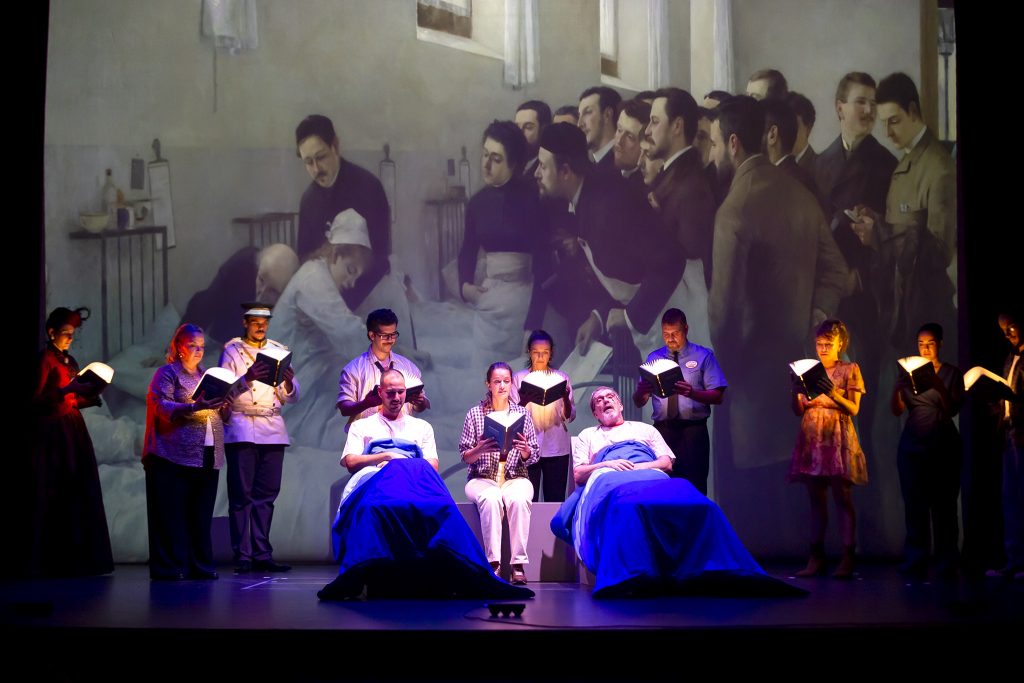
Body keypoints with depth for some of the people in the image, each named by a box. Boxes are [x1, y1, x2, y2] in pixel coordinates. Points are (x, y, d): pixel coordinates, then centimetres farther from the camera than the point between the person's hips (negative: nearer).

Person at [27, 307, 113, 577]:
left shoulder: (70, 361, 17)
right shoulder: (45, 358, -5)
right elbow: (36, 399, -14)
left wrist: (90, 396, -1)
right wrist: (67, 389, -23)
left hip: (74, 432, 8)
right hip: (53, 432, -8)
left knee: (78, 494, 6)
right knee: (54, 496, -7)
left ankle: (76, 559, 9)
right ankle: (49, 560, -4)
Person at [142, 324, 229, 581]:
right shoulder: (167, 373, 3)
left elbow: (221, 414, 24)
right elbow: (162, 407, -12)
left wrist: (222, 404, 1)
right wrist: (194, 407, -25)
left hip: (208, 457, 6)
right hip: (176, 455, -6)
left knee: (201, 516, 6)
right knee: (173, 515, -5)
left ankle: (200, 566, 9)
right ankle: (169, 567, -3)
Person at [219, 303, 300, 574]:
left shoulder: (278, 351, 16)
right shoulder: (231, 351, 6)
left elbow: (291, 397, 12)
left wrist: (288, 382, -10)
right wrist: (247, 378, -25)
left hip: (273, 429, 4)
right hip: (241, 427, -4)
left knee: (266, 495, 2)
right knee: (241, 494, -6)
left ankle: (262, 555, 5)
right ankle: (242, 557, -6)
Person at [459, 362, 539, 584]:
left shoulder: (523, 413, 12)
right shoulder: (475, 413, 8)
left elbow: (533, 457, 9)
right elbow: (465, 456, 5)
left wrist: (525, 450, -14)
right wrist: (480, 450, -17)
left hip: (516, 477, 1)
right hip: (482, 478, -1)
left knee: (519, 499, -34)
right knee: (490, 499, -36)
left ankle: (518, 564, -34)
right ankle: (493, 563, -35)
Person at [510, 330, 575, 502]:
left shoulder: (561, 377, 10)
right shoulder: (519, 378, 7)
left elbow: (569, 417, 4)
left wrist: (566, 398, -16)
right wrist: (524, 400, -20)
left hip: (557, 447, 1)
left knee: (555, 501, -2)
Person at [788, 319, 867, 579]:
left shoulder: (850, 370, 4)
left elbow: (854, 409, -4)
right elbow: (798, 410, 10)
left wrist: (834, 395, -20)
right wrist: (795, 390, -9)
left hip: (838, 440, -4)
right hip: (812, 440, 4)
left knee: (843, 499, -5)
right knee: (816, 499, 4)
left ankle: (847, 559, -7)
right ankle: (816, 558, 5)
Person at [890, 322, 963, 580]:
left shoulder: (952, 374, 5)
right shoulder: (909, 372, 11)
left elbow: (953, 409, -7)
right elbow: (897, 410, 3)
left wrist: (936, 384, -22)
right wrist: (898, 385, -15)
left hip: (943, 445, -2)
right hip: (912, 445, 2)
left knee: (943, 505, -4)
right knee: (914, 504, -3)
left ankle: (947, 563, -1)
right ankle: (915, 561, -1)